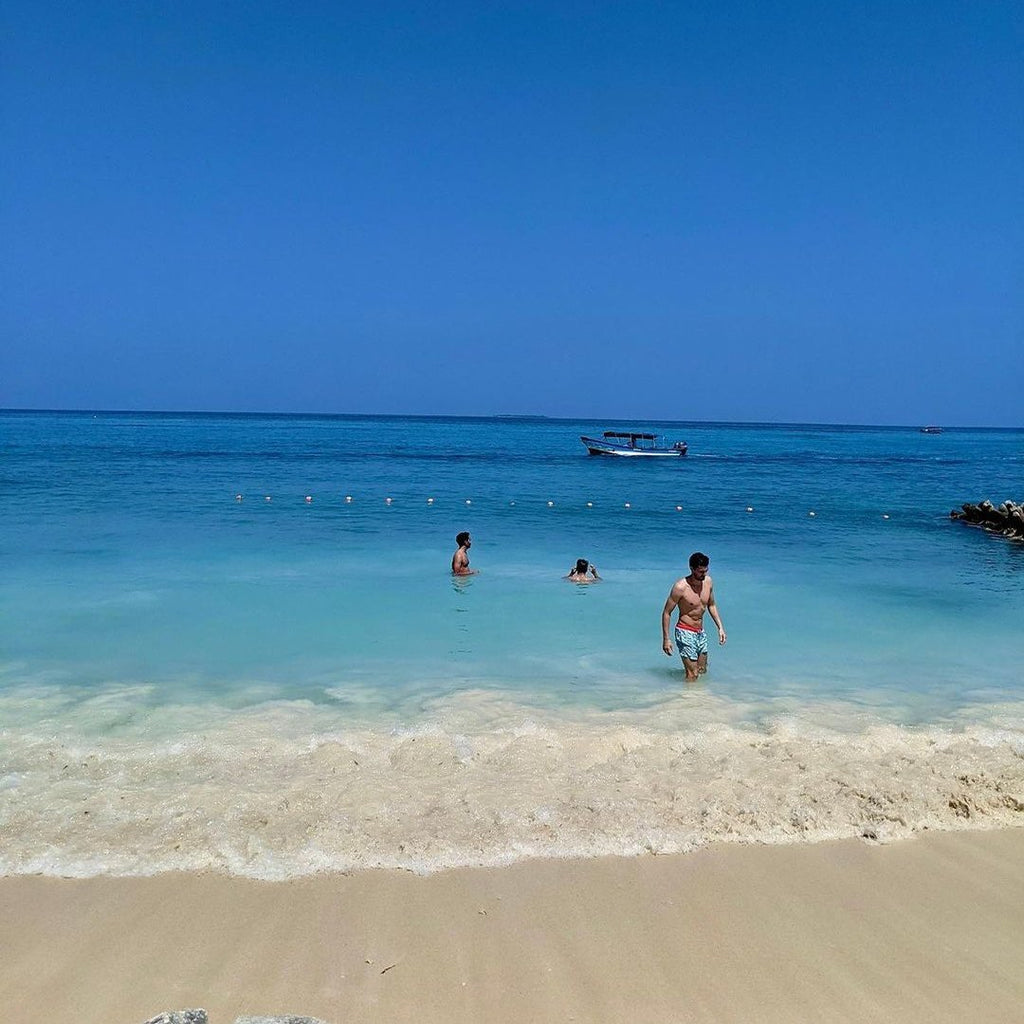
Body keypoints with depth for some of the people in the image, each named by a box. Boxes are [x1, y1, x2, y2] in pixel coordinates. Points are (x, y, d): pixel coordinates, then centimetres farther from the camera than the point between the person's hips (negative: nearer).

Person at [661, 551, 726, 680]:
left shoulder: (708, 581, -1)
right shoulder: (680, 587, -19)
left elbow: (711, 605, 16)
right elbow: (666, 613, -12)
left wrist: (720, 627, 9)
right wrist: (666, 639, -14)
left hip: (701, 633, 7)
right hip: (685, 632, -7)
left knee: (703, 671, 15)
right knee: (692, 675, -11)